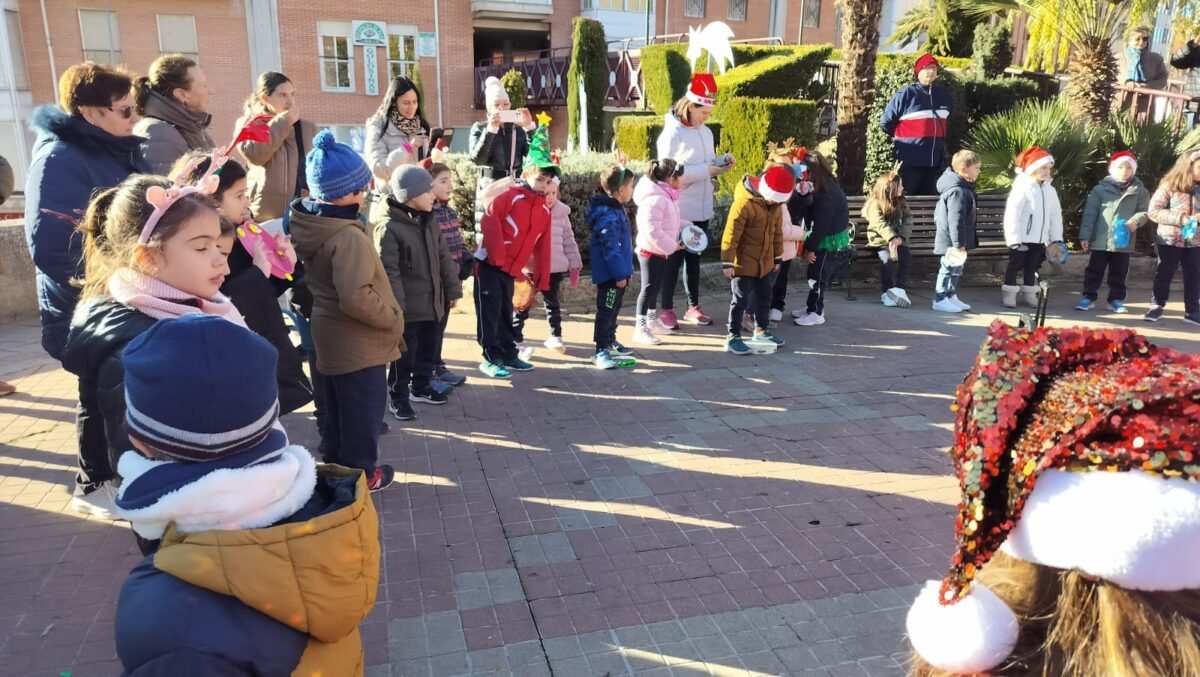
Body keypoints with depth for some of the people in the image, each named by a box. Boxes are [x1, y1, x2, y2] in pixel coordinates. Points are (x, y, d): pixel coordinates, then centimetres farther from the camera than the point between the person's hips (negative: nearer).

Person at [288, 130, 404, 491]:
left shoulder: (307, 223, 0)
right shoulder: (348, 236, -28)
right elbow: (356, 298, -33)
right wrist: (393, 317, -19)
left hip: (327, 338, 9)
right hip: (357, 343, -9)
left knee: (334, 408, 22)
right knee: (362, 410, 9)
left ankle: (336, 464, 36)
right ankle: (361, 471, 24)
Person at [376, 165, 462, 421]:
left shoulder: (429, 220, 6)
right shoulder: (388, 227, -19)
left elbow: (444, 258, 12)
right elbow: (388, 271, -21)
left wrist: (453, 289, 13)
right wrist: (395, 306, -22)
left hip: (433, 302, 7)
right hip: (408, 307, -7)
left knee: (429, 349, 19)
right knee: (405, 354, 3)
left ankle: (421, 386, 38)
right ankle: (398, 397, 19)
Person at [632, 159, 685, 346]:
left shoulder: (667, 196, 8)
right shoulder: (655, 199, -25)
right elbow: (652, 230, -30)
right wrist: (672, 246, -23)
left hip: (661, 250, 10)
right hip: (651, 250, -10)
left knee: (656, 286, 19)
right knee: (649, 287, -5)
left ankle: (652, 320, 34)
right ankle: (640, 329, 1)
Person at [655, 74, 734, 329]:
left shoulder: (706, 132, 10)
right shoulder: (672, 133, -12)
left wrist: (721, 163, -3)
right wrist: (706, 170, -21)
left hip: (702, 208, 7)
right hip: (679, 210, -7)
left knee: (694, 258, 14)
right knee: (674, 259, 2)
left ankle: (693, 307, 24)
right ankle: (666, 309, 12)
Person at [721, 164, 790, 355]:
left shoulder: (776, 205, 2)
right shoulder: (744, 203, -22)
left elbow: (777, 232, 14)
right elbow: (731, 234, -21)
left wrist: (777, 258, 18)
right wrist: (727, 263, -20)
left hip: (764, 263, 8)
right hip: (743, 264, -7)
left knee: (764, 297, 19)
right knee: (740, 300, -3)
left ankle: (762, 330, 36)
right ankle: (732, 337, 7)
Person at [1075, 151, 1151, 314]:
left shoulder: (1139, 190, 4)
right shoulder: (1100, 188, -2)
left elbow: (1144, 211, 6)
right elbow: (1090, 213, -2)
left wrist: (1136, 221, -17)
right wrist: (1085, 235, -6)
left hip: (1123, 240, 2)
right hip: (1100, 239, -1)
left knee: (1119, 273, 10)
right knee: (1094, 270, 6)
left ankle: (1116, 300, 18)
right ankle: (1088, 297, 14)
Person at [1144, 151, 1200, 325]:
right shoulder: (1169, 186, -7)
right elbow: (1153, 211, -12)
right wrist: (1182, 219, -20)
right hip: (1170, 240, -4)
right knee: (1163, 274, 6)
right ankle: (1157, 306, 19)